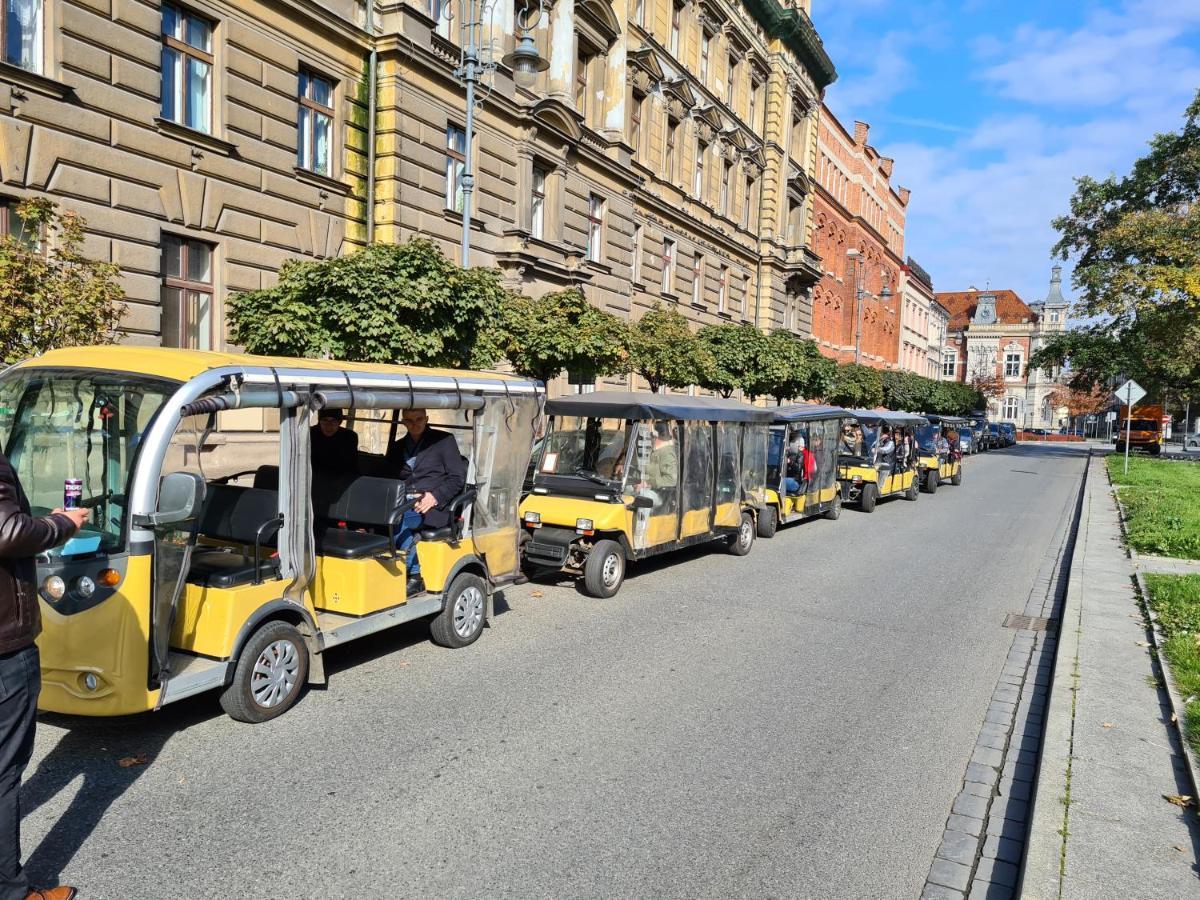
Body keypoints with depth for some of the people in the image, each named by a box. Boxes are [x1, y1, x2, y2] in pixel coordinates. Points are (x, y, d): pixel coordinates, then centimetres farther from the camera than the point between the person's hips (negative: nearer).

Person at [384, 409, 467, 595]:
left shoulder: (444, 440, 8)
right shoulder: (397, 447, 22)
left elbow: (457, 478, 1)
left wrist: (435, 496, -15)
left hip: (433, 506, -4)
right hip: (404, 504, 5)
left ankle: (414, 577, -20)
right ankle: (414, 576, -22)